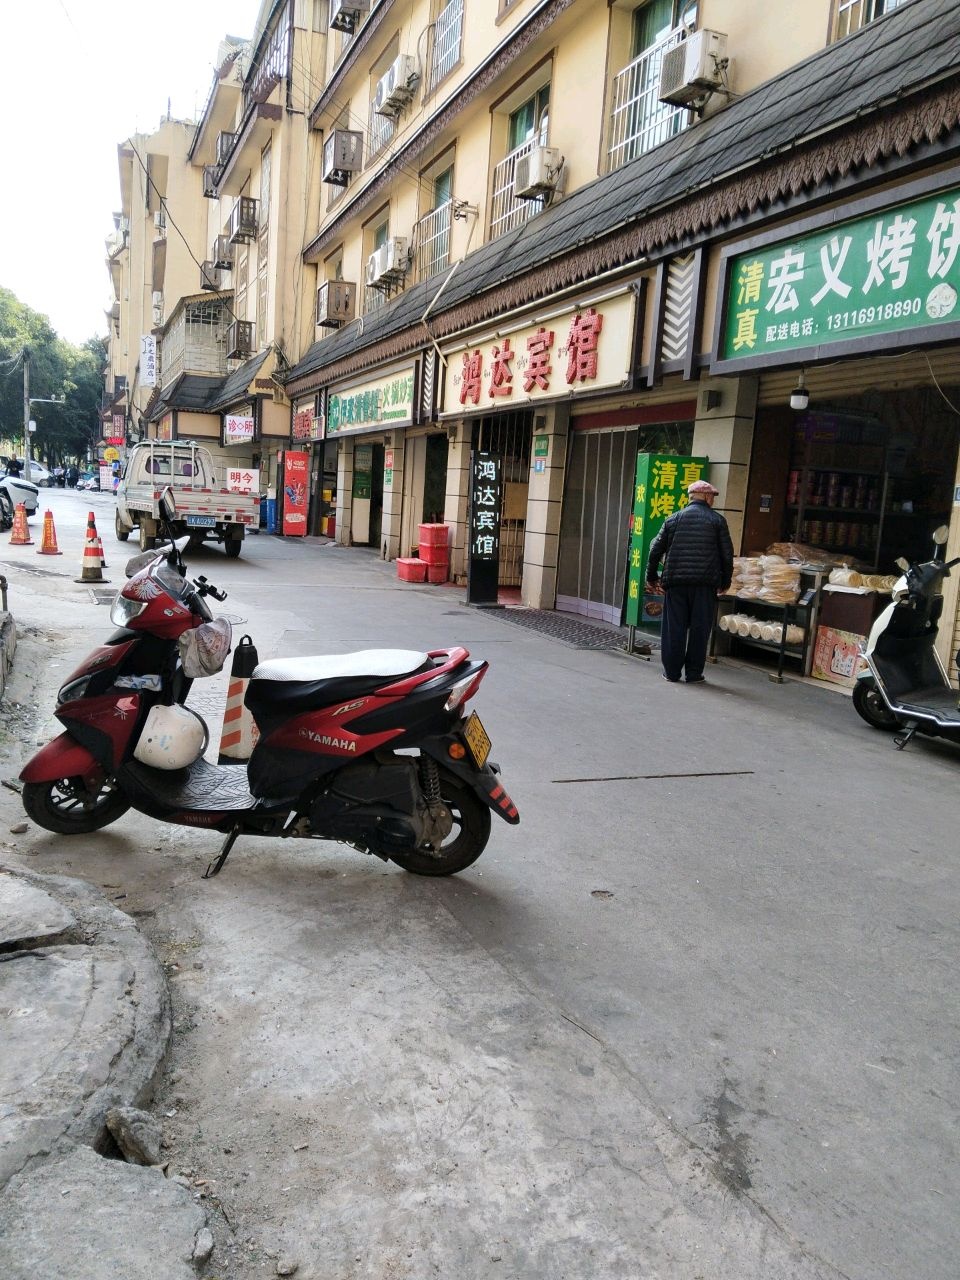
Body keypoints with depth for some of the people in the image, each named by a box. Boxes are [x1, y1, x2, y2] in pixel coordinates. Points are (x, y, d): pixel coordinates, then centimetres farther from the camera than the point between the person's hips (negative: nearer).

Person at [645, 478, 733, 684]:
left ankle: (672, 671, 10)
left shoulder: (673, 519, 8)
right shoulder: (717, 520, 3)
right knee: (700, 627, 6)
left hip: (676, 582, 2)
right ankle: (693, 672, 9)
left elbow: (656, 549, 8)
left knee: (674, 627, 6)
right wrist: (725, 582, 13)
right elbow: (727, 555, 3)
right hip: (705, 583, -1)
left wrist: (652, 578, 17)